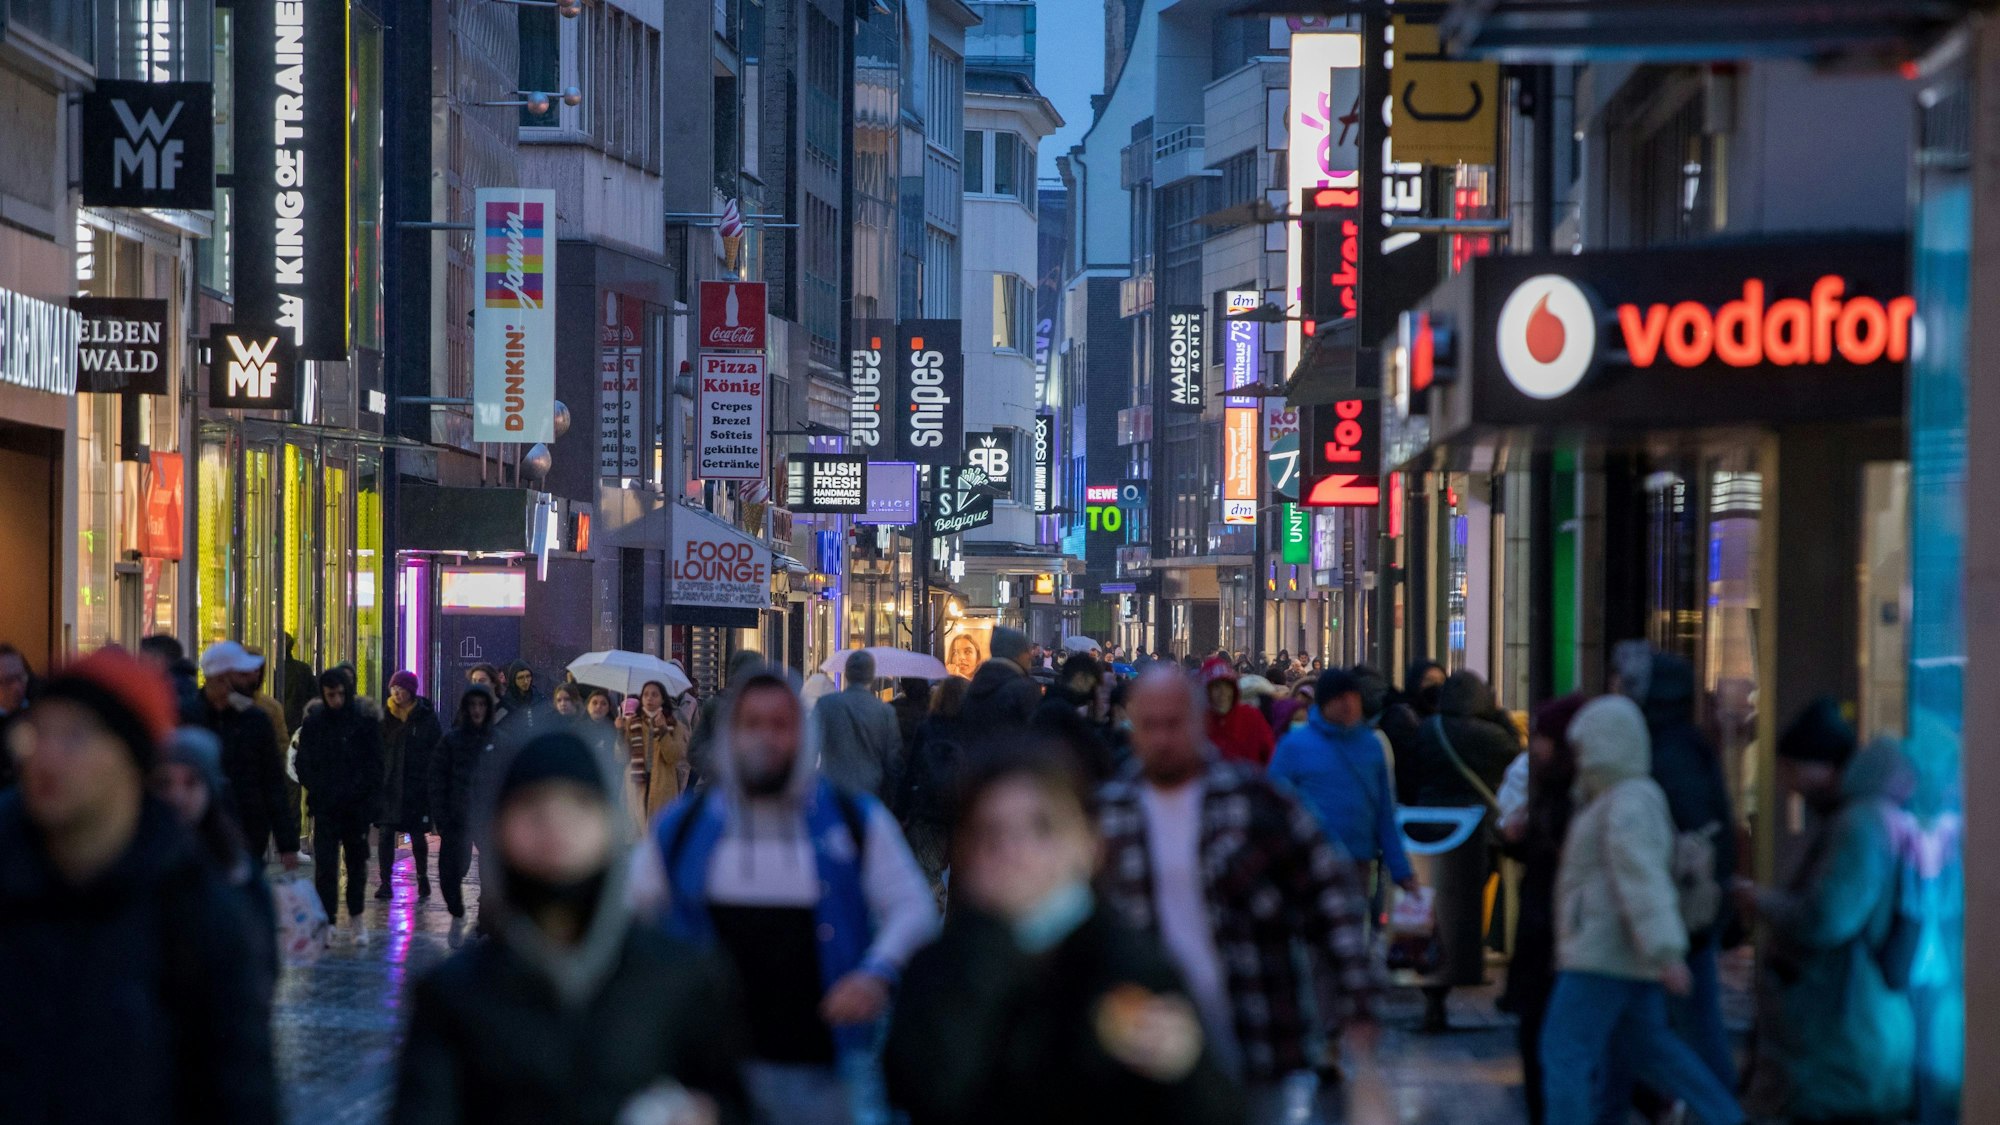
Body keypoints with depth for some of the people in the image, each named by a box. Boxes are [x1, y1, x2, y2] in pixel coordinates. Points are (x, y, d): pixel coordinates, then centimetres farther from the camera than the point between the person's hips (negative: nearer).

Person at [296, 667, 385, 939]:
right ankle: (326, 920, -3)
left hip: (357, 806, 0)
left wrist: (356, 792, -12)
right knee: (325, 865, -5)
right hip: (325, 807, 0)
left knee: (357, 862, 11)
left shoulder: (365, 722, -2)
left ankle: (356, 916, 25)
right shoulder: (314, 722, 2)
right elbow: (304, 763, 6)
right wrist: (317, 790, -8)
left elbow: (375, 764, -1)